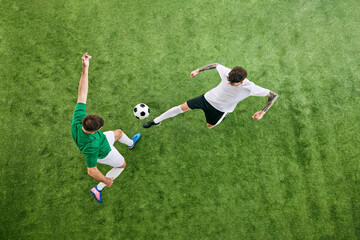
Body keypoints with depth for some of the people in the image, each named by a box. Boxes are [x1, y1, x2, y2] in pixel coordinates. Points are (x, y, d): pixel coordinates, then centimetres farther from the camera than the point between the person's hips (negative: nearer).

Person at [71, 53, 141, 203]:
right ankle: (98, 189, 31)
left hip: (101, 139, 6)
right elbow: (91, 170, -37)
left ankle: (130, 143, 67)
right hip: (104, 153, -6)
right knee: (122, 165, 24)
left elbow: (82, 93, -38)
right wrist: (106, 180, -19)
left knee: (118, 133, 30)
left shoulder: (77, 120, -38)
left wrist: (85, 68, -46)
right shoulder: (91, 146, -50)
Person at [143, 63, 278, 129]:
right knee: (183, 107, -1)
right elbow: (216, 65, -3)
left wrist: (262, 112, -29)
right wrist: (198, 70, -2)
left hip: (219, 109, -1)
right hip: (208, 98, 1)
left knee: (210, 126, 18)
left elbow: (273, 95, -22)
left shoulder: (250, 88, -32)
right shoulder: (227, 72, -26)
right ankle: (157, 121, 15)